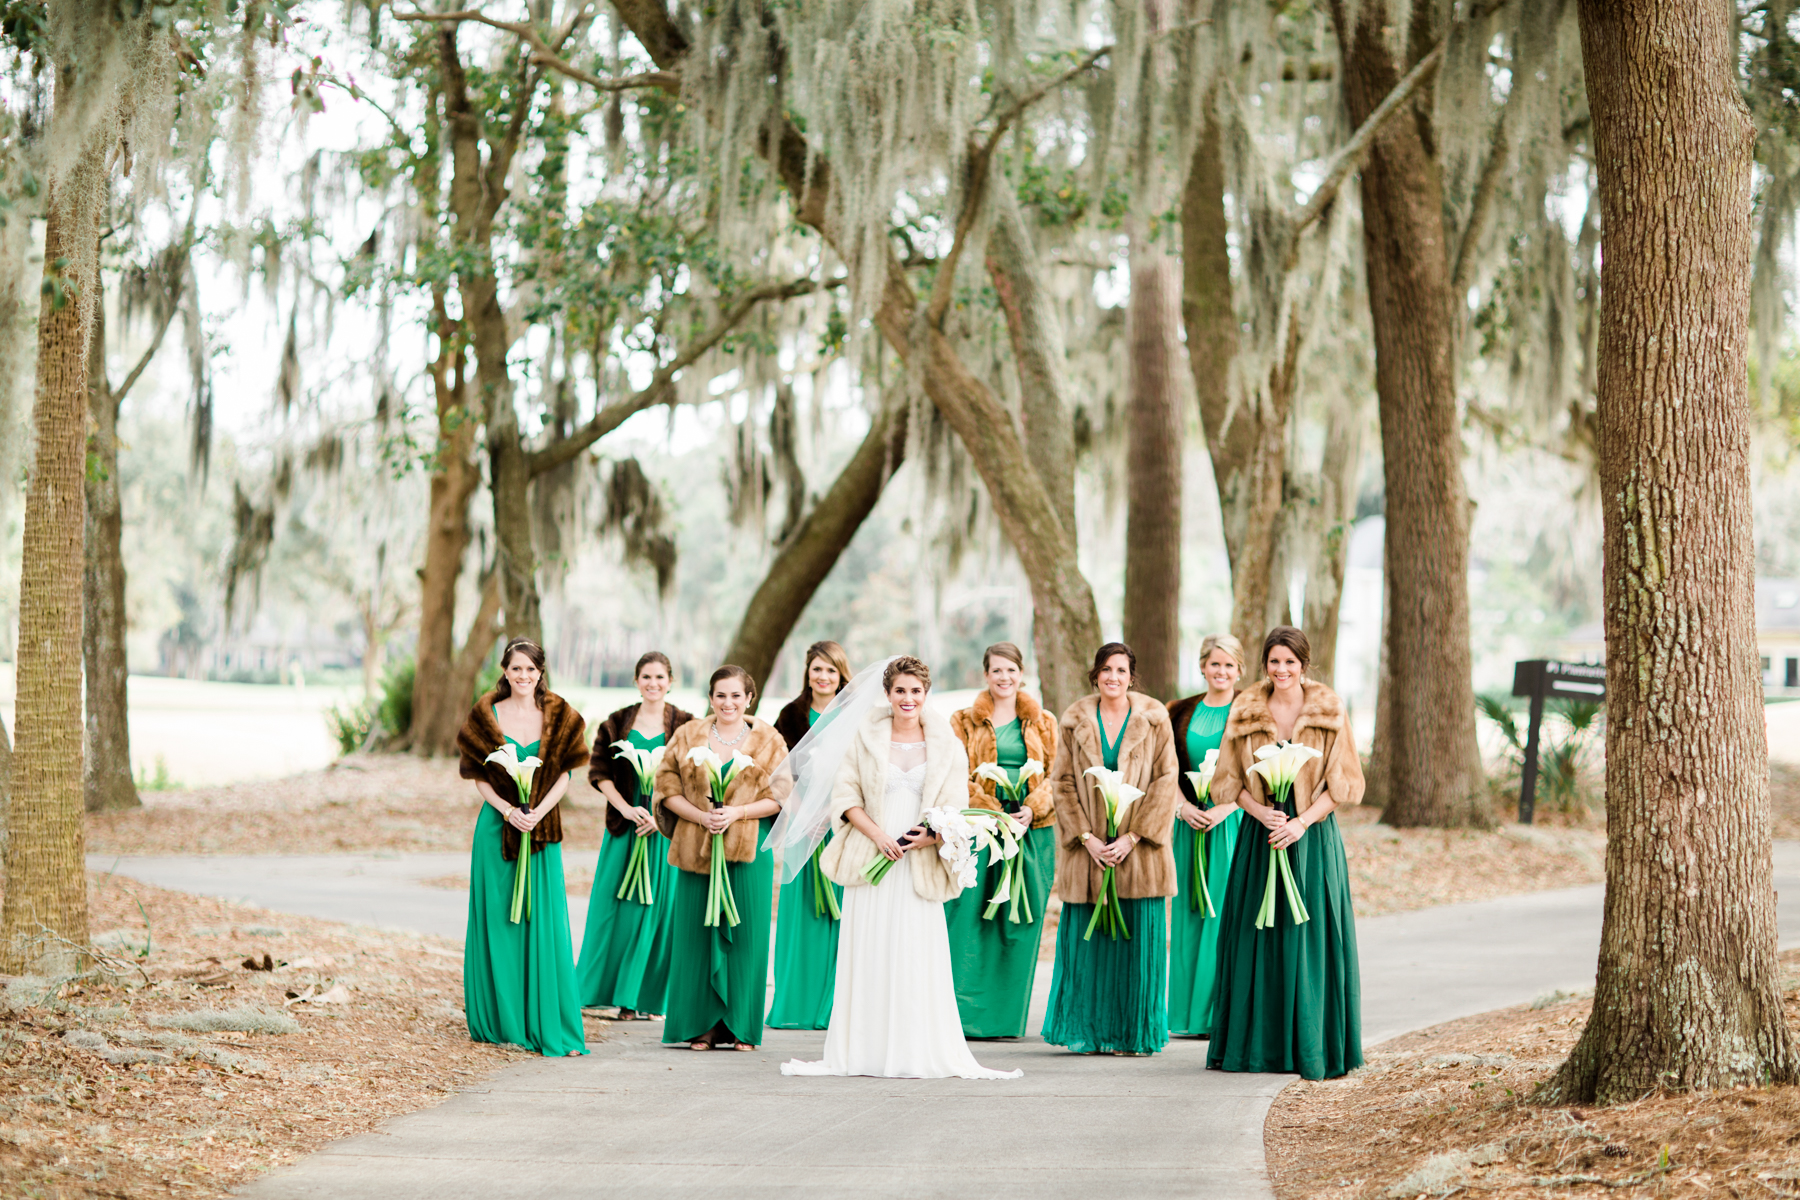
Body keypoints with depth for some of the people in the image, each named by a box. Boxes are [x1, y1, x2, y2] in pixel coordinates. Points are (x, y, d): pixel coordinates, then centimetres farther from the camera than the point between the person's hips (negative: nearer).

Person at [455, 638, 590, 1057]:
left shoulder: (558, 717, 5)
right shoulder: (487, 715, 3)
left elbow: (564, 774, 2)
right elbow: (479, 775, 1)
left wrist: (537, 813, -12)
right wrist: (508, 811, -13)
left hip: (541, 831, 1)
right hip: (496, 828, -1)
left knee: (544, 924, -3)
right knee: (497, 922, 1)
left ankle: (547, 1024, -1)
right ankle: (500, 1020, 9)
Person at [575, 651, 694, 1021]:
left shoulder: (685, 726, 2)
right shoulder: (617, 723, 8)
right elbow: (599, 772, 4)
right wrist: (626, 808, -9)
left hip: (667, 827, -1)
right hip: (624, 824, 1)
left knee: (657, 907, -2)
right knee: (613, 905, 0)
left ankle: (641, 995, 4)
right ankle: (598, 988, 8)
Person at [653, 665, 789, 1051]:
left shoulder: (768, 740, 5)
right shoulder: (688, 736, 8)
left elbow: (779, 797, 1)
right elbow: (668, 788, 4)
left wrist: (737, 813, -13)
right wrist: (701, 816, -11)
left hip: (749, 848, -1)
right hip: (696, 849, 1)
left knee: (745, 933, -1)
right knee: (698, 935, 0)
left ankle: (740, 1026, 7)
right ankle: (702, 1027, 6)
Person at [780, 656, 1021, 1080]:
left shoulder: (946, 745, 6)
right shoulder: (866, 737, 5)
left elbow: (954, 807, 4)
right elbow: (845, 793, 2)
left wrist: (931, 837, -15)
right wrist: (877, 834, -11)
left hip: (919, 865, 0)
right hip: (871, 856, 0)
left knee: (920, 957, -3)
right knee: (867, 955, 1)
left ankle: (928, 1057, 2)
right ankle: (855, 1054, 6)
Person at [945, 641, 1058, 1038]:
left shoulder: (1042, 722, 13)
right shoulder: (964, 721, 8)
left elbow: (1052, 774, 9)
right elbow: (959, 775, 0)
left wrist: (1031, 809, -10)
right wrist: (995, 814, -13)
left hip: (1031, 828, 2)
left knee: (1020, 923, 0)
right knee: (968, 915, -8)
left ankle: (1006, 1016, 7)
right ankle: (962, 1014, -4)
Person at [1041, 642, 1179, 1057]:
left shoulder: (1154, 719, 1)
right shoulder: (1075, 721, 4)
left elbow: (1165, 780, -2)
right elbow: (1062, 782, 2)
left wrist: (1133, 837, -10)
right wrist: (1087, 838, -8)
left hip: (1138, 847, -1)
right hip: (1088, 849, 1)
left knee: (1138, 941, -1)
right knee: (1086, 940, 2)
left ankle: (1134, 1032, 7)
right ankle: (1088, 1032, 10)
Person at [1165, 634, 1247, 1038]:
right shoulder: (1181, 713, 11)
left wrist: (1224, 809, -15)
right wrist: (1183, 806, -6)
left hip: (1234, 822, -4)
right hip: (1190, 823, 4)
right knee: (1189, 915, 4)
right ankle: (1188, 1013, 8)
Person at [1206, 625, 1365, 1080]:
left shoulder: (1329, 711, 0)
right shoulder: (1246, 712, 5)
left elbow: (1344, 782, -1)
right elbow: (1229, 780, 6)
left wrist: (1302, 821, -13)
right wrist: (1262, 813, -12)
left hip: (1314, 835, -1)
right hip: (1261, 836, 2)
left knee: (1312, 939, -4)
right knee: (1257, 940, 1)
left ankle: (1314, 1048, 3)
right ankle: (1257, 1045, 9)